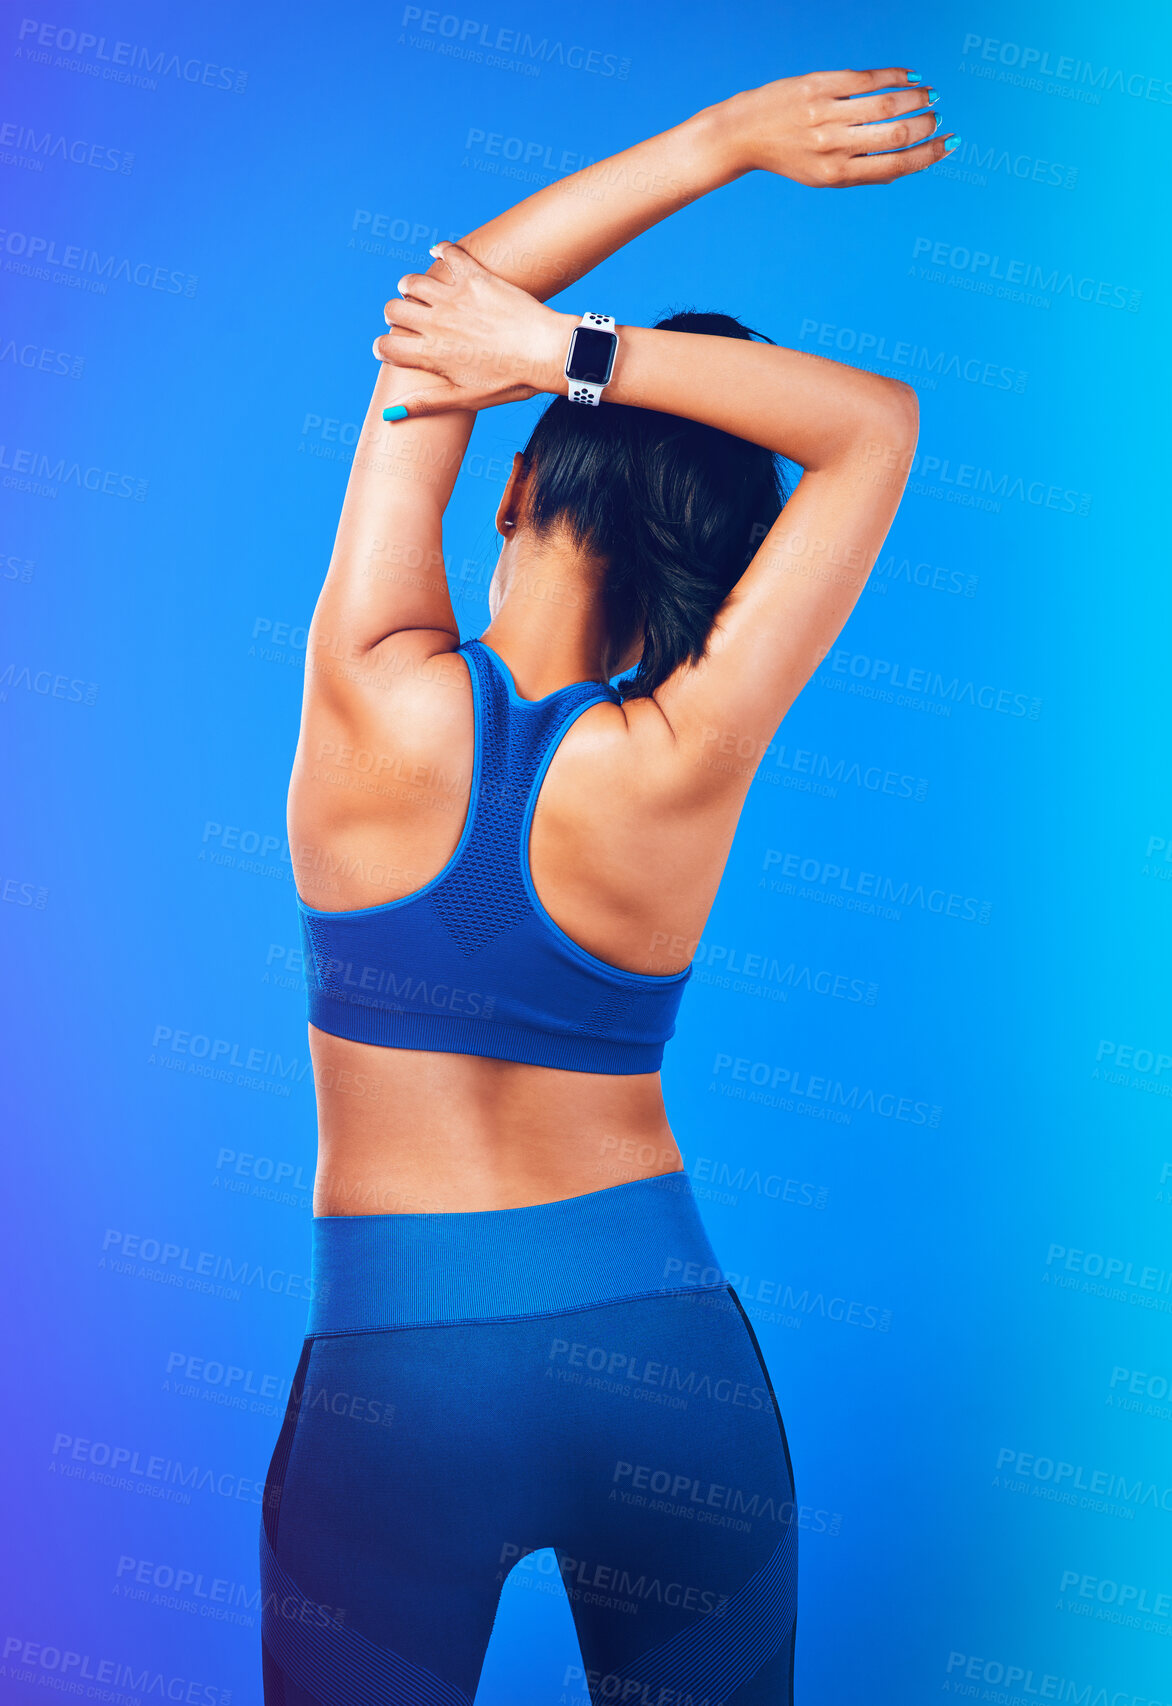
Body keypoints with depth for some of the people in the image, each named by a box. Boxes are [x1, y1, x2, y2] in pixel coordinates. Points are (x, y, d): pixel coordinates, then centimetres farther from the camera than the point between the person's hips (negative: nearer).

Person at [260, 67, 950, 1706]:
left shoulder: (375, 699, -14)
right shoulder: (685, 760, -14)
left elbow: (443, 305, -3)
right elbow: (876, 423, -5)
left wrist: (720, 137, -1)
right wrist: (571, 343, -13)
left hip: (398, 1365, -1)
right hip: (673, 1357, 1)